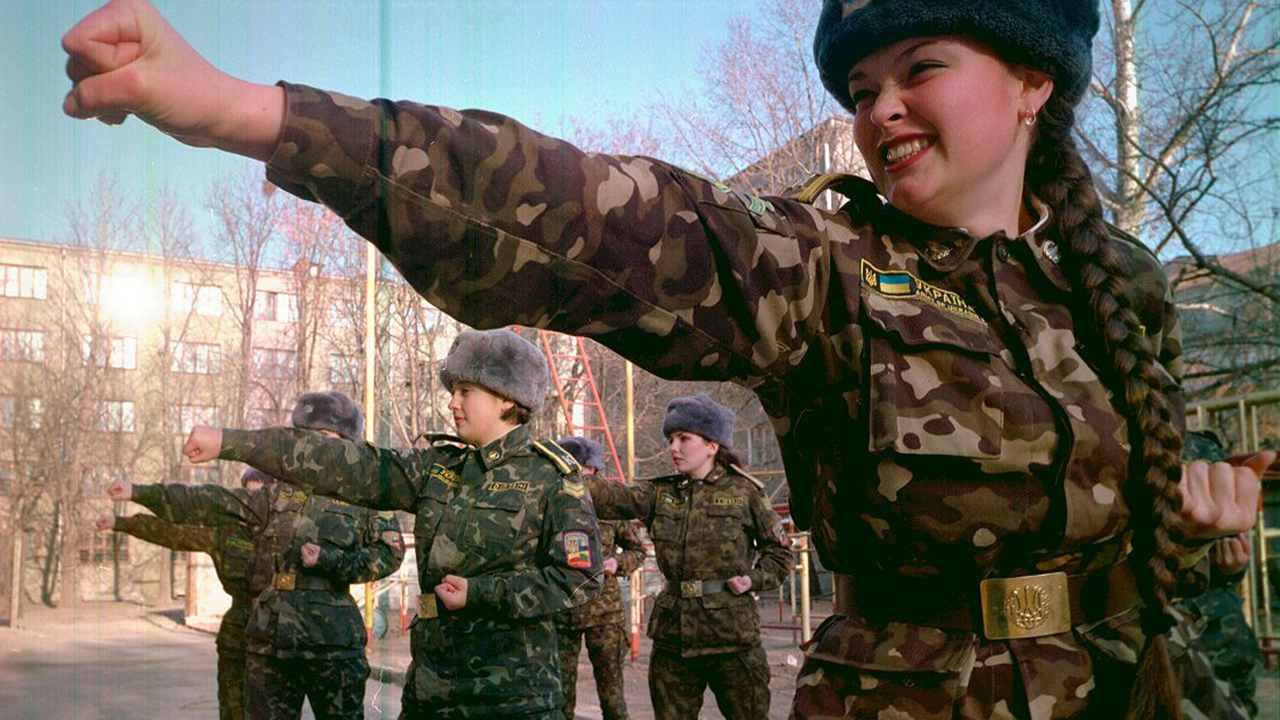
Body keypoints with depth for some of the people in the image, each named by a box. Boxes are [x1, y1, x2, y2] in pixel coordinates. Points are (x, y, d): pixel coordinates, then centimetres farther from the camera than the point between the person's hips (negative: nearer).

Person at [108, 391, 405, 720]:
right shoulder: (278, 493, 12)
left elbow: (390, 552, -4)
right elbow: (208, 503, 10)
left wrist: (330, 561, -14)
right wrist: (139, 492, 6)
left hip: (333, 644, -3)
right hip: (269, 641, 4)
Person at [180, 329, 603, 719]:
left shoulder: (553, 478, -6)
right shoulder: (438, 467, 10)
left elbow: (580, 577, -10)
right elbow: (346, 468, 3)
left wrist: (478, 594, -13)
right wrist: (231, 443, -4)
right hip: (430, 684, 6)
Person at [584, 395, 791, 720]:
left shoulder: (744, 492, 0)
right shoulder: (661, 493, 7)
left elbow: (779, 550, 7)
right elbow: (615, 498, -9)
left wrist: (754, 580, -9)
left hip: (732, 633, -3)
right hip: (673, 634, 4)